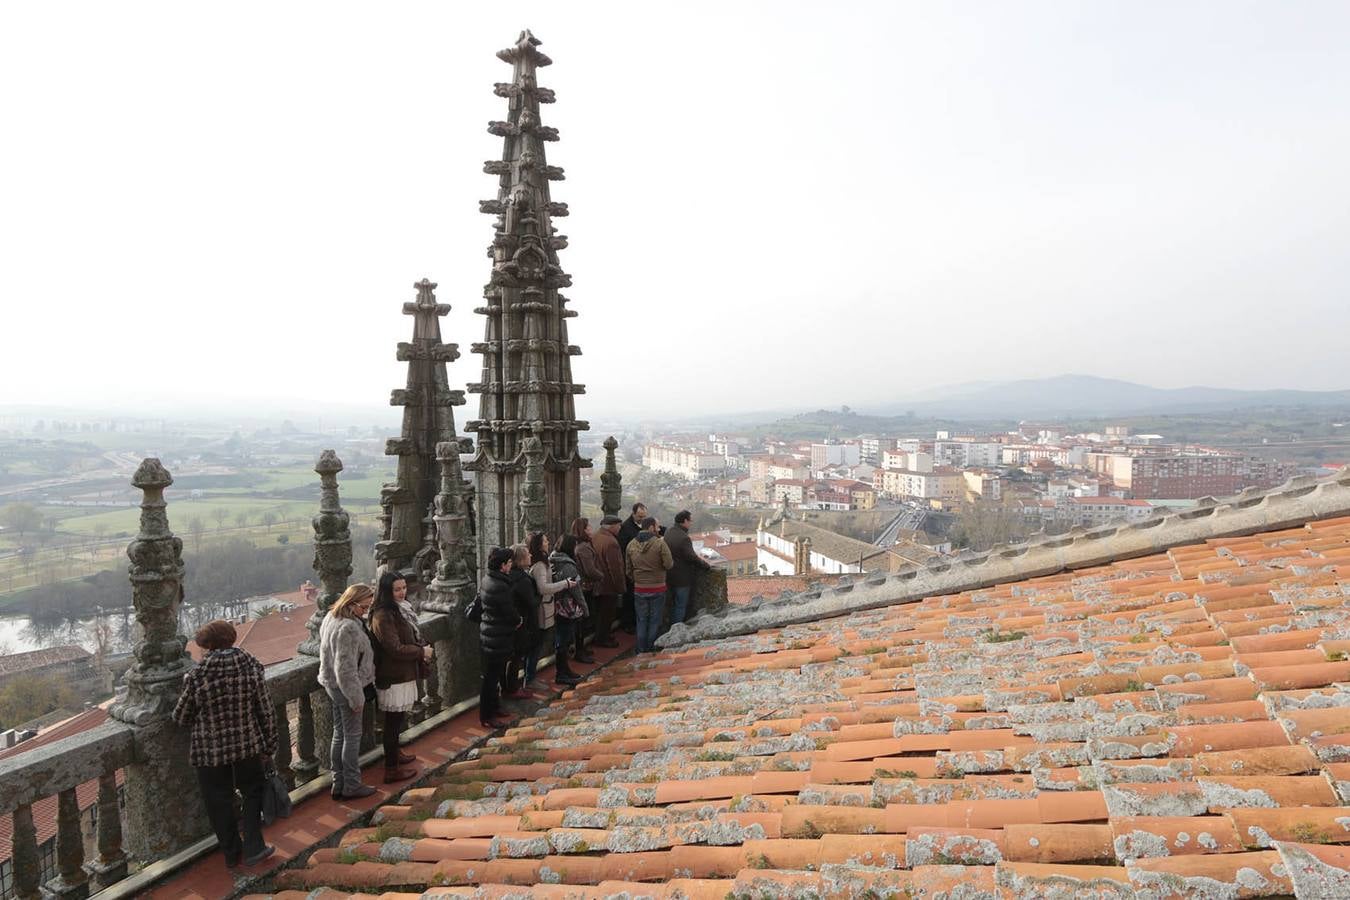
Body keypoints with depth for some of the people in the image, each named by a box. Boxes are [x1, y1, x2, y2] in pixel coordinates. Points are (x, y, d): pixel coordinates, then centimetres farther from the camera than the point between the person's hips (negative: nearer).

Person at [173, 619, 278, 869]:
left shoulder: (197, 675, -16)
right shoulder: (250, 666, -11)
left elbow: (181, 717, -3)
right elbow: (266, 711, -6)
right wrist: (269, 745, 7)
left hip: (209, 751, -1)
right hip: (248, 745, 1)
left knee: (219, 802, 17)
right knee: (253, 792, 21)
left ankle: (232, 853, 29)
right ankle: (253, 848, 17)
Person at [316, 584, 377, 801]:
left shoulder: (331, 617, 5)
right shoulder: (349, 628, -27)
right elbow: (346, 668, -26)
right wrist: (356, 697, -17)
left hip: (332, 684, 9)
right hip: (346, 687, -9)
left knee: (339, 734, 18)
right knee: (352, 736, 4)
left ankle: (339, 783, 27)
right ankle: (351, 786, 16)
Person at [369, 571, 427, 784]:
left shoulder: (395, 610, 9)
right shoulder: (383, 616, -23)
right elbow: (395, 649, -25)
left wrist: (420, 649, 0)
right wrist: (422, 651, -13)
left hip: (402, 674, 10)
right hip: (393, 677, -10)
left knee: (398, 718, 23)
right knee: (393, 720, 0)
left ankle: (395, 753, 39)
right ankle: (391, 769, 11)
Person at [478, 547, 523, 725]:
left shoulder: (486, 579, 5)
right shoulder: (500, 586, -26)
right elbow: (510, 612, -20)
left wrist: (515, 618, 12)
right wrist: (518, 620, 3)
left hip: (488, 634, 10)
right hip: (499, 638, -10)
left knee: (492, 675, 20)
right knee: (492, 678, 1)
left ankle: (493, 709, 33)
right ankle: (487, 717, 11)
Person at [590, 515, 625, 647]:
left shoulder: (595, 537, 3)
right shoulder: (611, 542, -25)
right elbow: (615, 568, -24)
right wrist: (621, 586, -16)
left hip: (597, 583, 9)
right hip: (609, 585, -9)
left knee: (600, 611, 20)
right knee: (607, 613, 5)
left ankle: (601, 635, 33)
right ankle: (602, 639, 15)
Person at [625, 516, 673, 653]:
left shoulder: (631, 544, 1)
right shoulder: (660, 543, -14)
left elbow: (628, 568, 9)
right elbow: (668, 565, -15)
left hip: (639, 589, 4)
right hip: (657, 588, -3)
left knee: (641, 621, 13)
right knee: (655, 621, 9)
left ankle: (641, 651, 17)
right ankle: (652, 650, 15)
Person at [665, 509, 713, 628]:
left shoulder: (668, 533, 4)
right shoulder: (684, 538, -25)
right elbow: (692, 557, -23)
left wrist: (697, 557, 15)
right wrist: (706, 565, -8)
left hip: (670, 577, 8)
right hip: (682, 578, -8)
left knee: (675, 604, 21)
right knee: (681, 606, 4)